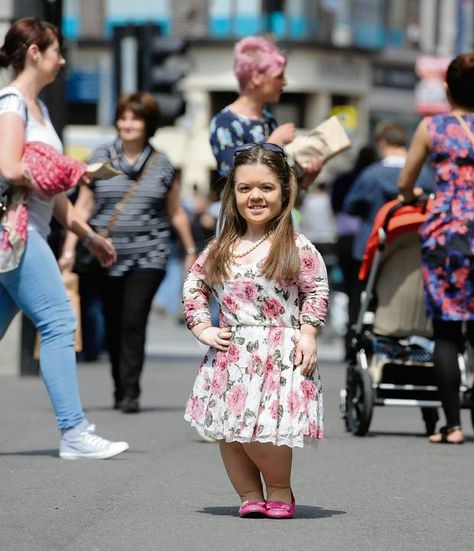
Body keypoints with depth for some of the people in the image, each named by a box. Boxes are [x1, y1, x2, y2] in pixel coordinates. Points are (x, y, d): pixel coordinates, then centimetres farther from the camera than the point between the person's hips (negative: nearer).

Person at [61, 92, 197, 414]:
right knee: (114, 325, 6)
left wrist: (191, 251, 15)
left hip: (148, 255, -1)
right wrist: (70, 249, 1)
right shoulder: (101, 159, 6)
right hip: (107, 257, 1)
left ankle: (130, 393, -13)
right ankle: (120, 390, 19)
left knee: (134, 321, -13)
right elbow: (83, 207, 6)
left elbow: (176, 213, 14)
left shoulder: (162, 165, 6)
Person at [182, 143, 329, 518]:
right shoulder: (221, 249, 9)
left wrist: (308, 335, -9)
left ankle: (281, 491, 11)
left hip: (278, 357, -5)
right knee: (228, 432, 3)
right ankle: (250, 495, 19)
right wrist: (202, 328, 6)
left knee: (260, 431, -13)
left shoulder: (297, 247, -4)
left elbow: (316, 292, -1)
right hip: (230, 357, 5)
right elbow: (194, 285, 17)